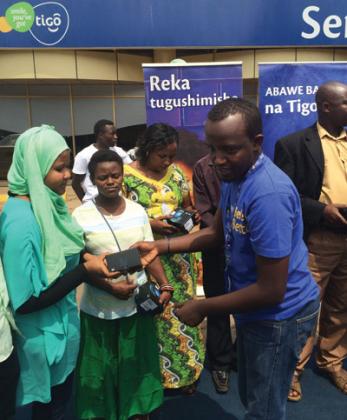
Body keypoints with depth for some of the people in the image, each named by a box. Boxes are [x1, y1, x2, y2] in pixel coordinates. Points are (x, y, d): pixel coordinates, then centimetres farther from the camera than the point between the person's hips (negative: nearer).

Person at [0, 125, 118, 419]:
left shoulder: (47, 203, -2)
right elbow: (26, 301, -26)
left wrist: (93, 262, -9)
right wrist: (85, 271, -24)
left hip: (64, 324, 8)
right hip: (45, 335, -7)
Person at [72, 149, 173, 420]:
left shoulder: (138, 211, -2)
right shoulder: (81, 216, -11)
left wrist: (164, 284, -13)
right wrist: (111, 286, -21)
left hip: (138, 303, 3)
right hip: (99, 309, -2)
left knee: (138, 364, 18)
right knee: (102, 369, 14)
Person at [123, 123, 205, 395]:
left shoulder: (176, 173, 6)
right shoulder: (127, 175, -8)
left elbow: (187, 205, 16)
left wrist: (188, 215, -7)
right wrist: (150, 224, -20)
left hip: (178, 255, 4)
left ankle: (185, 369, 29)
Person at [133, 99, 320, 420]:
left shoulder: (268, 194, -32)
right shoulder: (235, 174, -1)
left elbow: (271, 290, -29)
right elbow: (217, 232, 11)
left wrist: (203, 308, -17)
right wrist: (160, 246, -1)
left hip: (278, 315, -8)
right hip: (256, 311, 9)